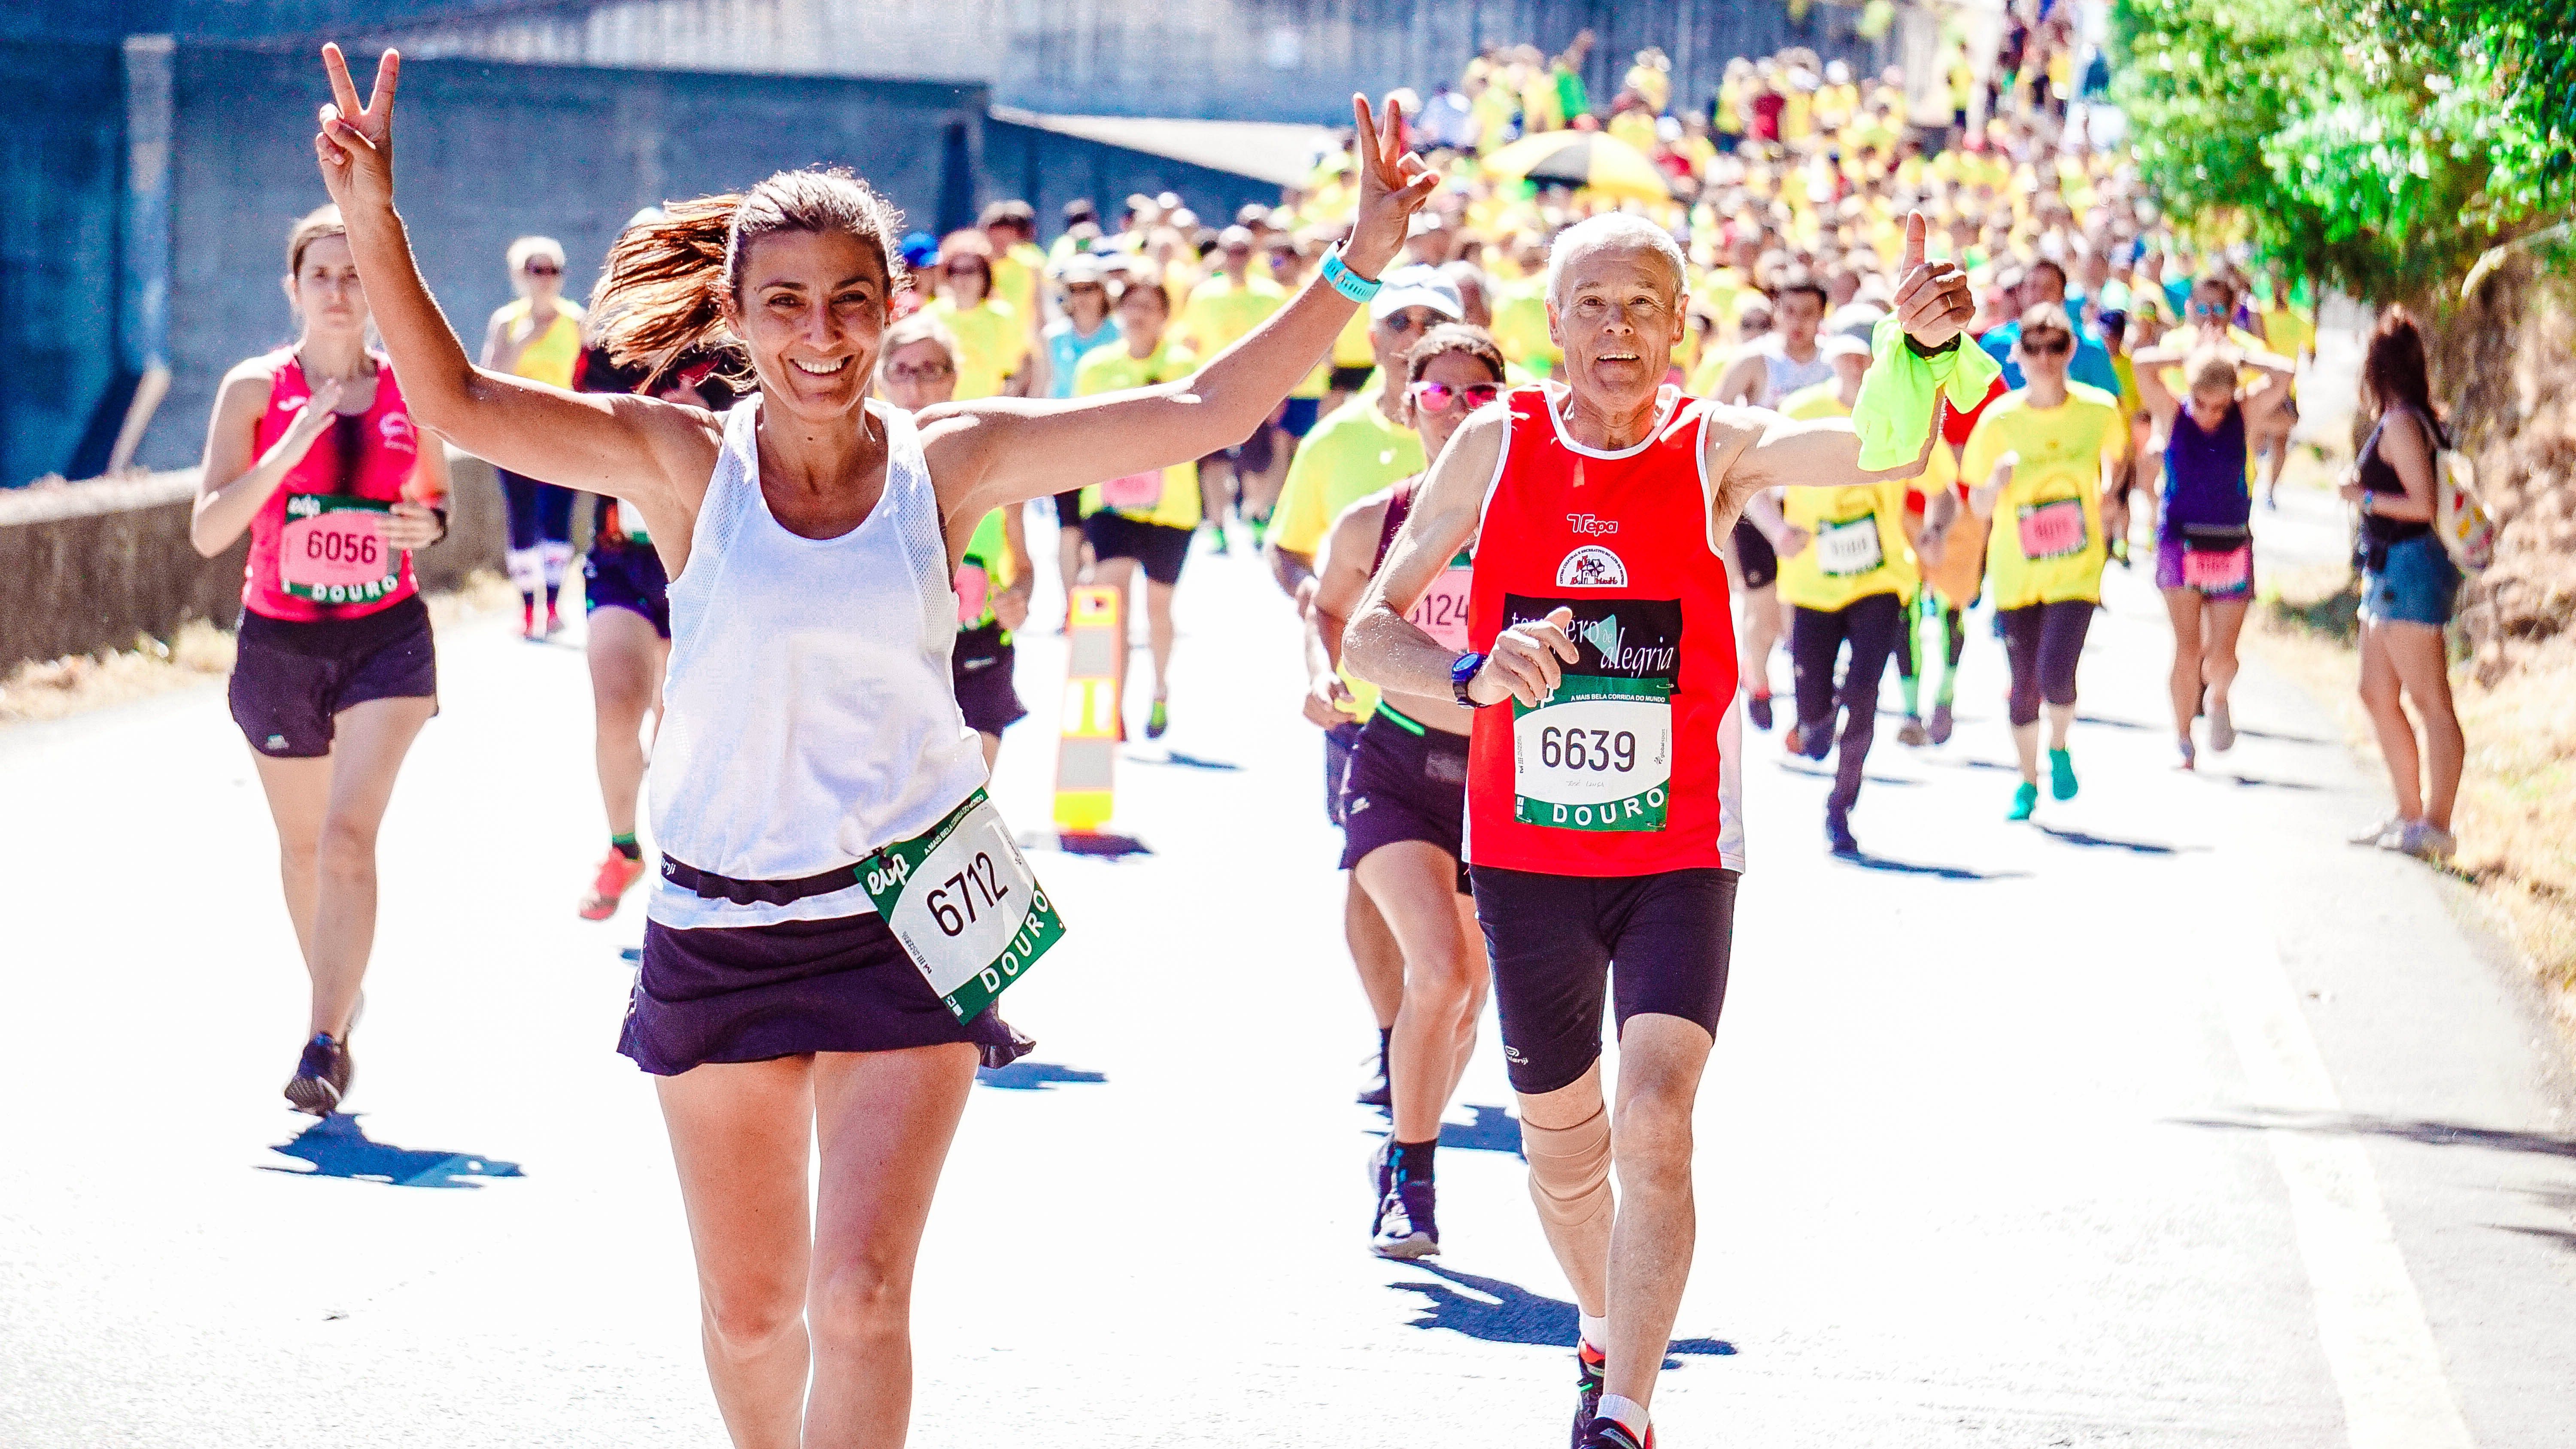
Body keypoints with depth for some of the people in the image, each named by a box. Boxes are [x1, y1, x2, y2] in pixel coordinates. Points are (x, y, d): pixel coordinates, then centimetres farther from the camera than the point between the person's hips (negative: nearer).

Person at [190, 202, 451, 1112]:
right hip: (280, 642, 1)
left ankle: (325, 1046, -18)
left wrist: (430, 525, -7)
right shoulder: (255, 389, -5)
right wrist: (290, 448, -24)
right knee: (303, 840, 16)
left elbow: (438, 494, 16)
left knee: (350, 832, -17)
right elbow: (207, 531, -13)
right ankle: (336, 994, 40)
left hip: (387, 636, -1)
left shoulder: (409, 390, 0)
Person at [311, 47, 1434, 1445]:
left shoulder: (948, 462, -4)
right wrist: (376, 228, -25)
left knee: (859, 1296, -12)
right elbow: (461, 406, -13)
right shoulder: (685, 464, -6)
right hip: (718, 925, 1)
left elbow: (1199, 411, -5)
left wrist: (1356, 263, -11)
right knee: (749, 1310, 14)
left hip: (904, 920, -1)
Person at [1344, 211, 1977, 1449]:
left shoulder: (1716, 450, -6)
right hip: (1525, 857, 2)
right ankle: (1605, 1344, 43)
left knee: (1654, 1125, -20)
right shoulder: (1494, 449, -2)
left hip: (1679, 857, -2)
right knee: (1562, 1150, 15)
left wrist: (1924, 349, -45)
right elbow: (1368, 630, 0)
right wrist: (1473, 674, -20)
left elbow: (1884, 452, -24)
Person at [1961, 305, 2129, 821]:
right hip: (2016, 571, 1)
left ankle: (2060, 749, 15)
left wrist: (2109, 506, 6)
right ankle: (2028, 781, 31)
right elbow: (1978, 506, -4)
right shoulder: (1999, 420, -8)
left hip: (2077, 567, -1)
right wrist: (1997, 482, -25)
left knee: (2055, 674, -17)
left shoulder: (2099, 410, -6)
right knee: (2023, 683, 8)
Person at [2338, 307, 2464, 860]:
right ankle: (2410, 815, 21)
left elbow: (2424, 505, -20)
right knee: (2377, 695, 15)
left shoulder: (2401, 425, -15)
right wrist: (2363, 490, 14)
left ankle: (2435, 826, -7)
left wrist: (2363, 498, -11)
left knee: (2431, 702, -8)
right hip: (2388, 573, 11)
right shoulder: (2400, 422, 13)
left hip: (2410, 568, -11)